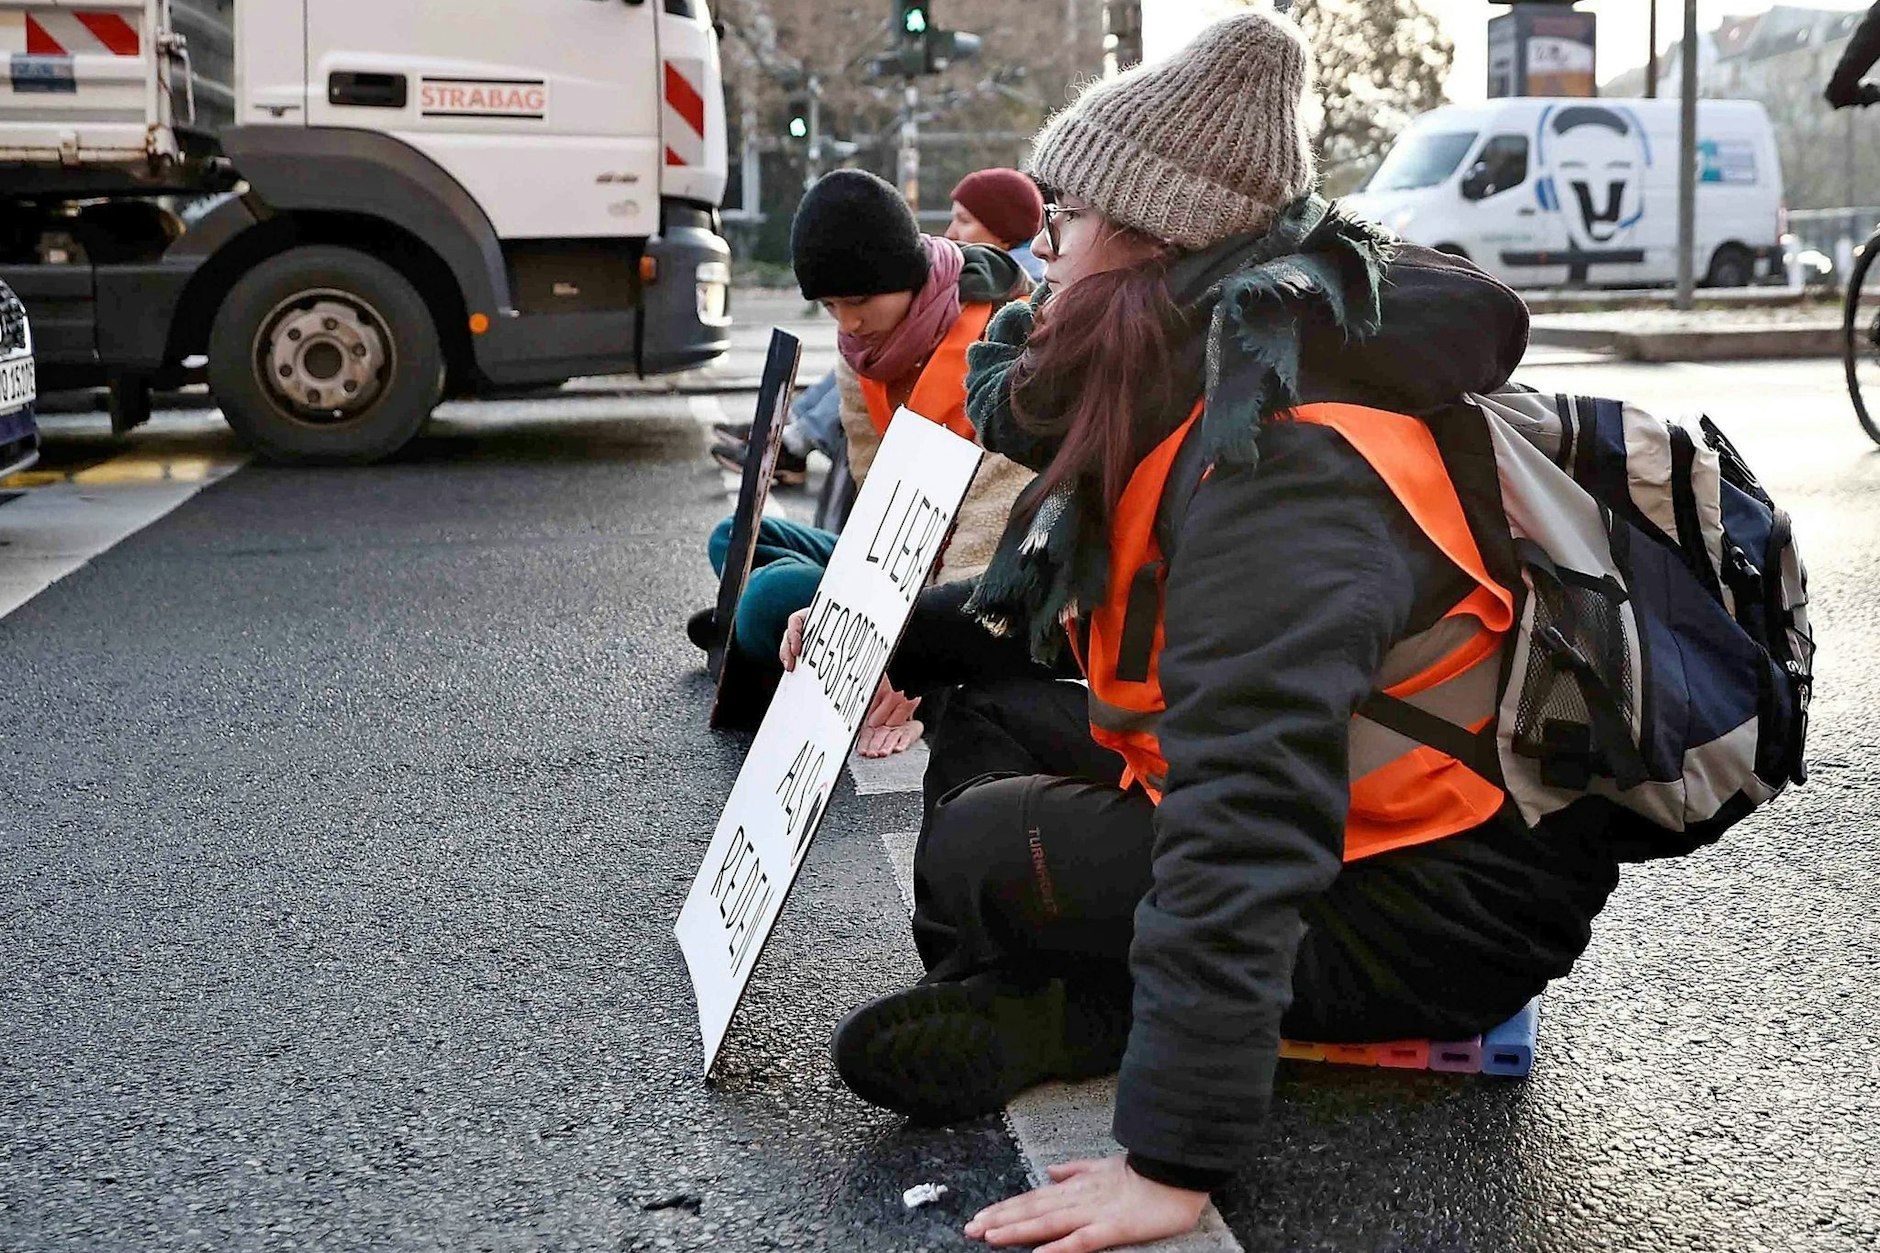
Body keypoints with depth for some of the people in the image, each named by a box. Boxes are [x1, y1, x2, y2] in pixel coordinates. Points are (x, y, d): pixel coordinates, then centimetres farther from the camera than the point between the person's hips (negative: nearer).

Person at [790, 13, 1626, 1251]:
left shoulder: (1281, 461, -29)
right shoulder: (1191, 396, 3)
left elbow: (1247, 811, -39)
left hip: (1450, 906, -10)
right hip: (1354, 802, 10)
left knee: (982, 855, -23)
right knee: (992, 717, 12)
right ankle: (1009, 1006, -5)